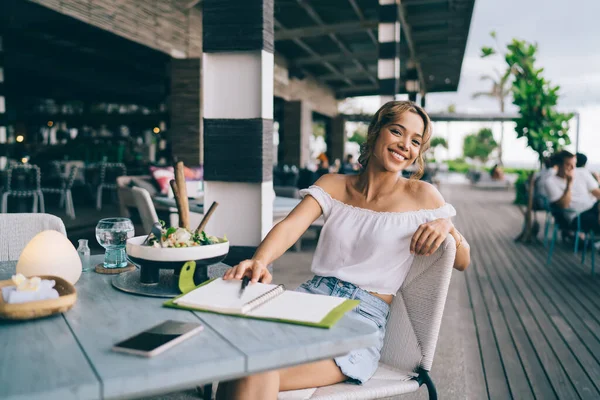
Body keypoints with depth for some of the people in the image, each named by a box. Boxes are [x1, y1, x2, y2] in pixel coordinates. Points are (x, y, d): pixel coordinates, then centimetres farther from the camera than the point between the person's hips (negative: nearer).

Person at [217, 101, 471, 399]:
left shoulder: (421, 195, 4)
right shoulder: (332, 185, 10)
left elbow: (462, 262, 9)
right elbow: (290, 225, -7)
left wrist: (446, 226, -14)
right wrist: (259, 262, -28)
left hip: (365, 318, -3)